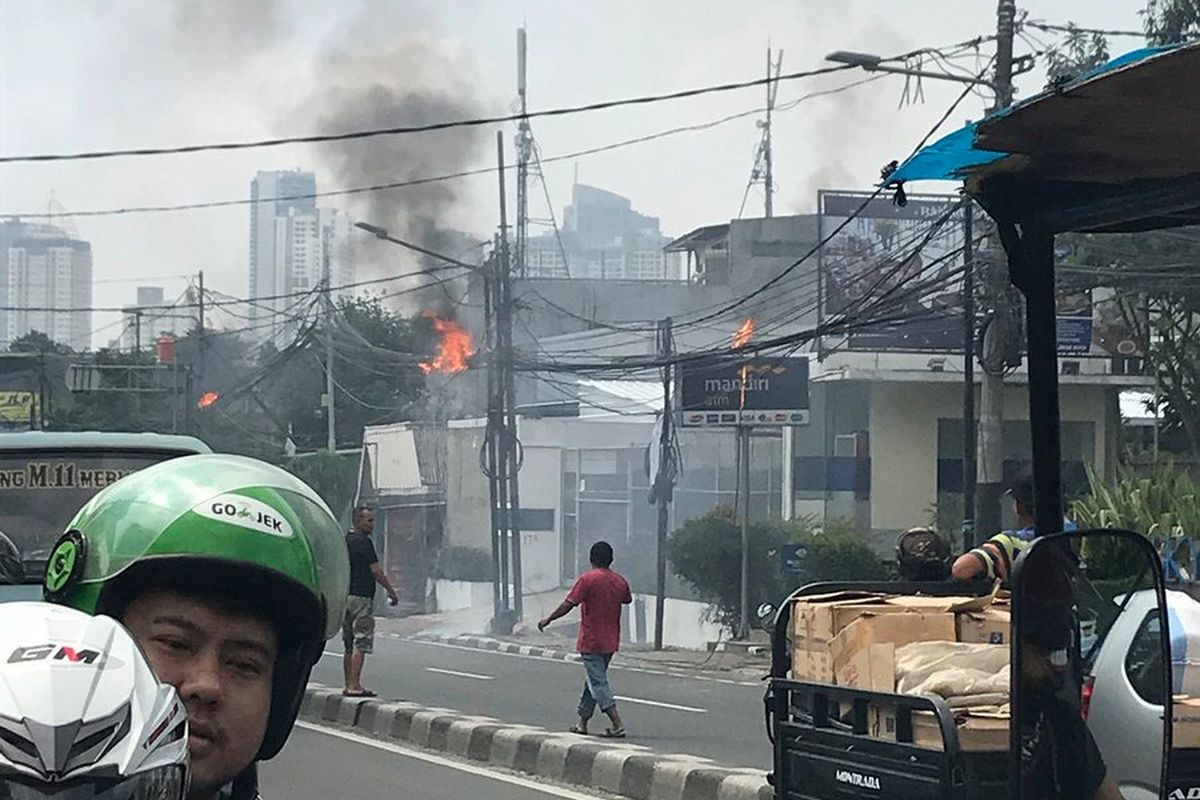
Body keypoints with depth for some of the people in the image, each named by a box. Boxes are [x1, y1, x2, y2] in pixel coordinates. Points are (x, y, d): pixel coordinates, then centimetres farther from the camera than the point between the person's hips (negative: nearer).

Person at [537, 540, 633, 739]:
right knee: (593, 680, 18)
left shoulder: (588, 579, -14)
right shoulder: (620, 580, 4)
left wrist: (548, 620, -2)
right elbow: (627, 600, 23)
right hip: (611, 642, 7)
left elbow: (568, 605, -14)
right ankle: (582, 722, 22)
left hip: (591, 642, -7)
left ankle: (618, 725, -16)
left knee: (598, 683, -6)